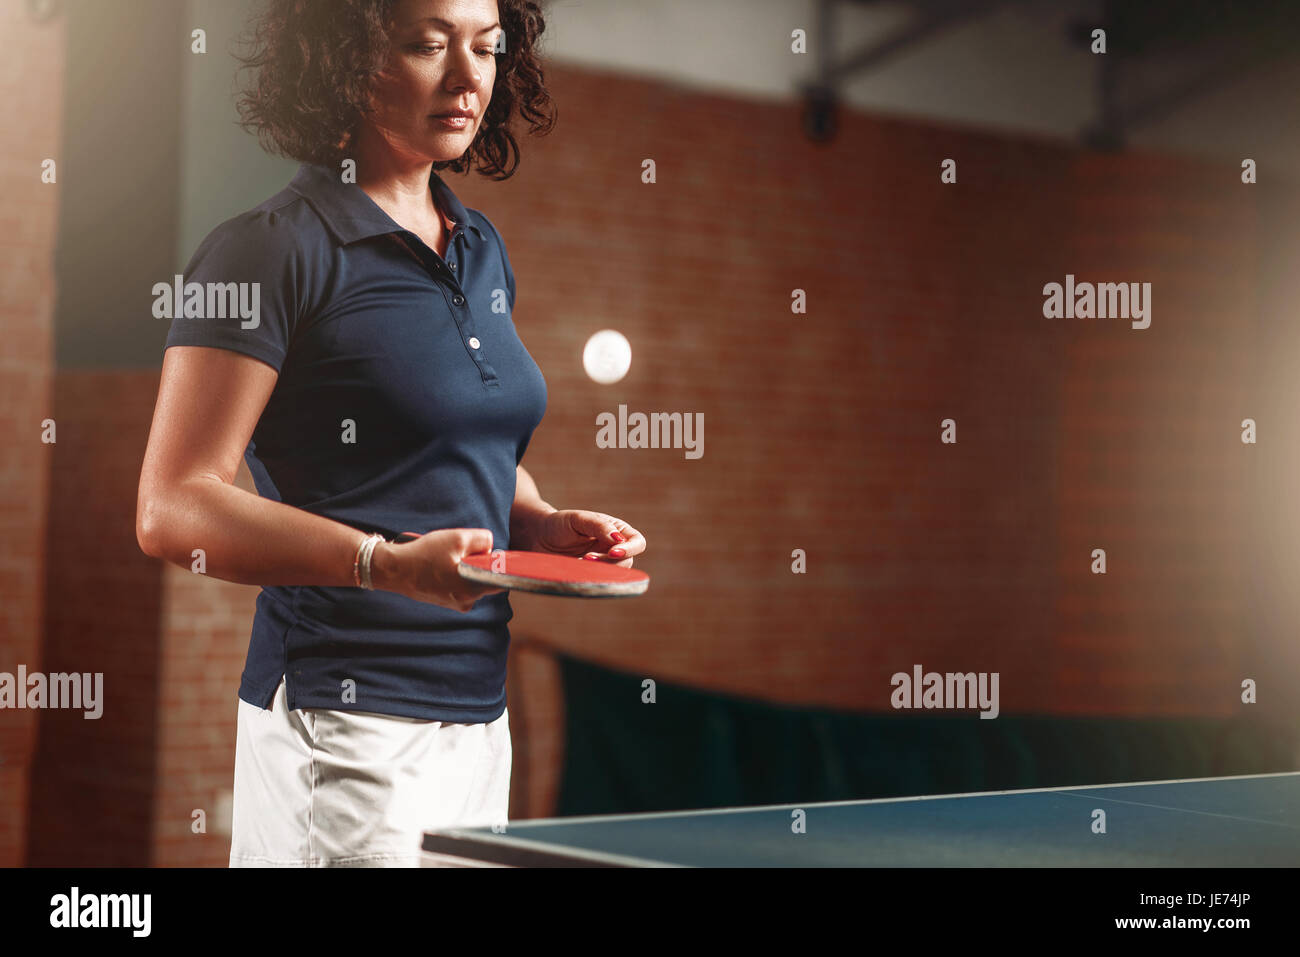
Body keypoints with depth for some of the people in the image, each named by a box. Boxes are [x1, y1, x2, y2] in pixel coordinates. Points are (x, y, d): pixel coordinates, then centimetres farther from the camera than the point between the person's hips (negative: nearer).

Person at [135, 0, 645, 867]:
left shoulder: (483, 250, 14)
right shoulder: (274, 249, -9)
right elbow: (171, 509, -14)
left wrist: (546, 527, 6)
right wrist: (387, 564, -24)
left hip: (479, 719, 7)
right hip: (345, 724, -7)